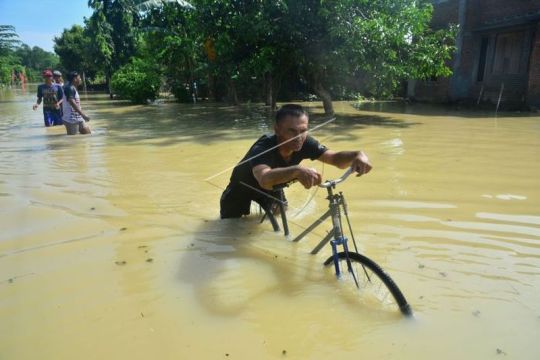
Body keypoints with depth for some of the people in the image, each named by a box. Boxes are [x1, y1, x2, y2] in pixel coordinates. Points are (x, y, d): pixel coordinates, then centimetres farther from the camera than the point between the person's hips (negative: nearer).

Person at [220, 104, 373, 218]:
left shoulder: (304, 143, -28)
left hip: (269, 191, 5)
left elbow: (336, 158, -31)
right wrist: (296, 170, -84)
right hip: (241, 192, -5)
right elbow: (265, 179, -65)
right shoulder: (262, 149, -45)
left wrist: (358, 155, -54)